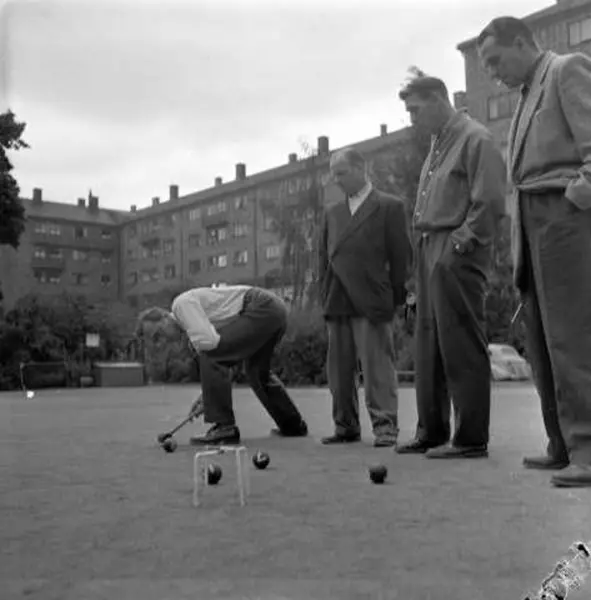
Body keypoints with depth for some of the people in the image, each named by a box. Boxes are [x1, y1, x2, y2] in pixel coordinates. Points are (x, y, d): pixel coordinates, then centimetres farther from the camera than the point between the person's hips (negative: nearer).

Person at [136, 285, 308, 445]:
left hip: (261, 310, -11)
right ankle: (293, 425, 39)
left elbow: (209, 341, -21)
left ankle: (224, 428, -9)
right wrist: (204, 396, 23)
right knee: (257, 372, 27)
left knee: (211, 356, -12)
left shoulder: (182, 303, -6)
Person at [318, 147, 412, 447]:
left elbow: (400, 255, 0)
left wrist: (396, 297, -5)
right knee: (339, 368, 8)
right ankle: (345, 426, 17)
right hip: (337, 304, 6)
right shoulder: (331, 213, 19)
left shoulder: (389, 207, 3)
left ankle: (385, 425, 2)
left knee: (377, 365, -5)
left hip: (371, 302, -5)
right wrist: (325, 295, 9)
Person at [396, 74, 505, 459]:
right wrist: (426, 249, 13)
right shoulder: (438, 145, 21)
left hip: (456, 254, -9)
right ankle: (432, 432, 19)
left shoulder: (475, 139, -6)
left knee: (461, 347, -5)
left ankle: (471, 438, 3)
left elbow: (490, 201, -14)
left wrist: (462, 243, -16)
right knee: (429, 345, 10)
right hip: (430, 253, 9)